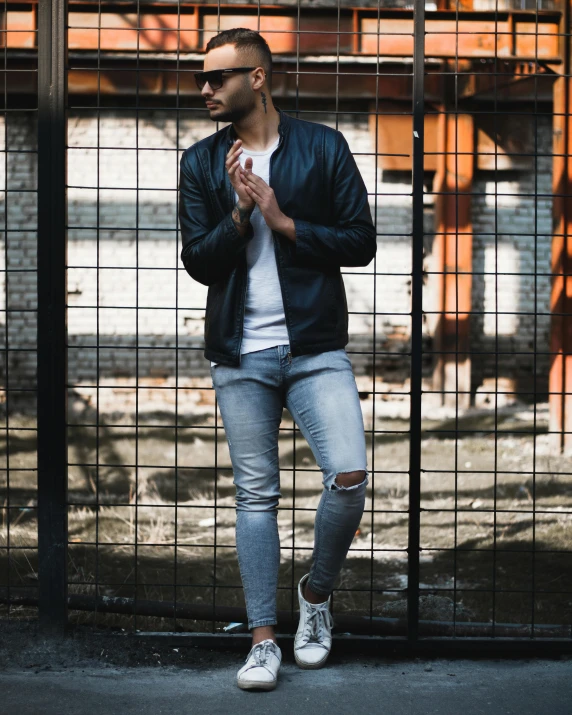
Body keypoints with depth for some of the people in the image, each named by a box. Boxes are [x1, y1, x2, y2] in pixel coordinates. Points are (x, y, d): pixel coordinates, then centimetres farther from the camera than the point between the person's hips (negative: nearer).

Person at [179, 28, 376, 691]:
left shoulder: (324, 148, 1)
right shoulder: (200, 163, 7)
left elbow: (361, 240, -2)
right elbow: (198, 261, 3)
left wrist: (284, 222, -11)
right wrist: (239, 213, -13)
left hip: (316, 348, -1)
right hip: (241, 355, 2)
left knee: (350, 476, -14)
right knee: (255, 493, 4)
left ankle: (316, 591, 13)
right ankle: (263, 639, 10)